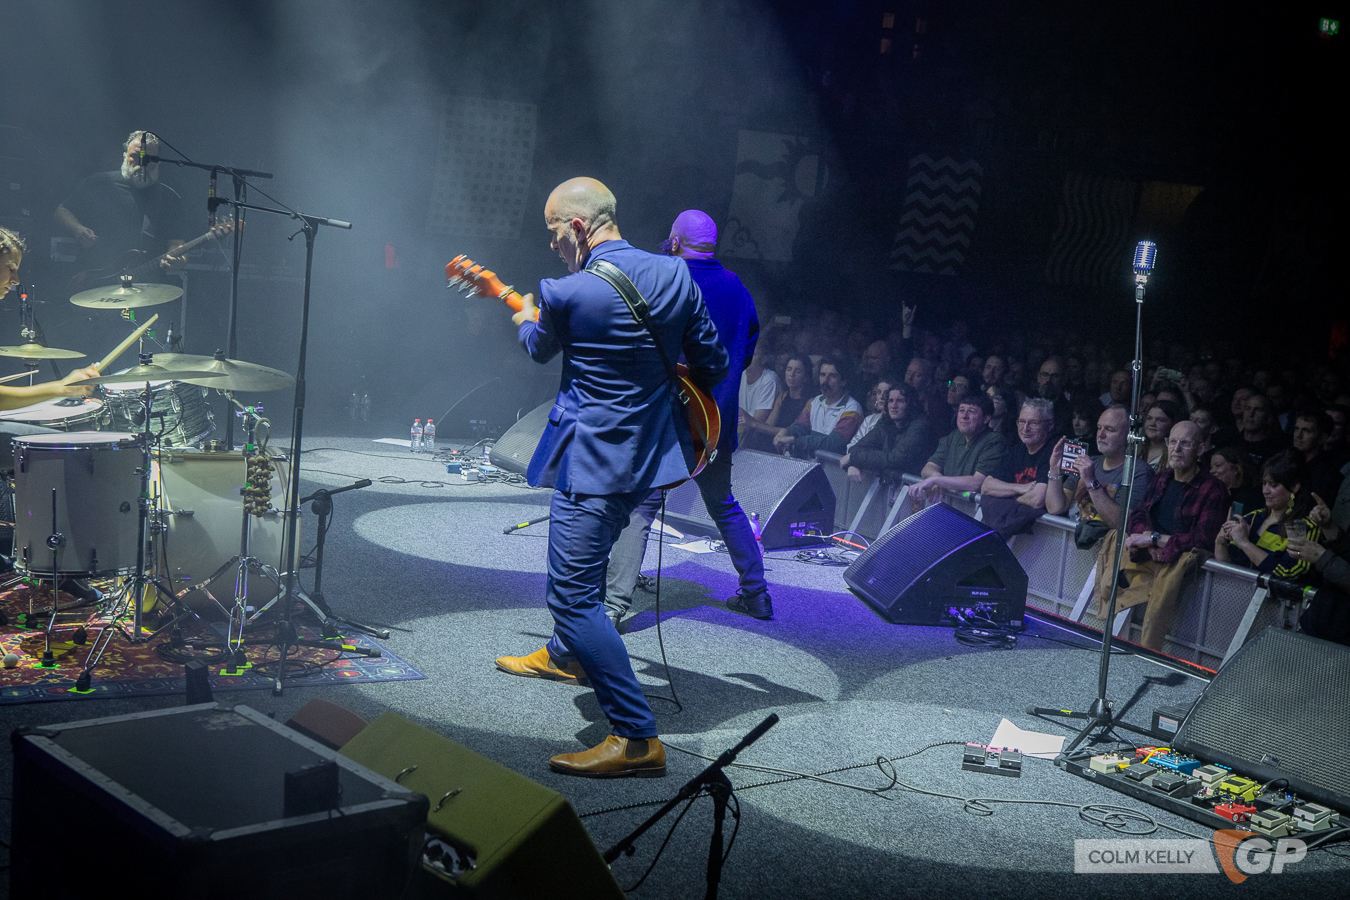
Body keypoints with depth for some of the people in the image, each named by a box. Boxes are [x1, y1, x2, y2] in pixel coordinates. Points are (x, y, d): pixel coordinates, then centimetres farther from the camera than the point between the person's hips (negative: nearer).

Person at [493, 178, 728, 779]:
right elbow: (712, 364, 6)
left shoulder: (565, 293, -18)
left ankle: (636, 738, -9)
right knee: (580, 563, 30)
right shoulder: (675, 274, -1)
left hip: (592, 462, -8)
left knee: (575, 595, -7)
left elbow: (540, 350, 5)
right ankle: (566, 655, 52)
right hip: (651, 454, 9)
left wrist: (526, 321, 29)